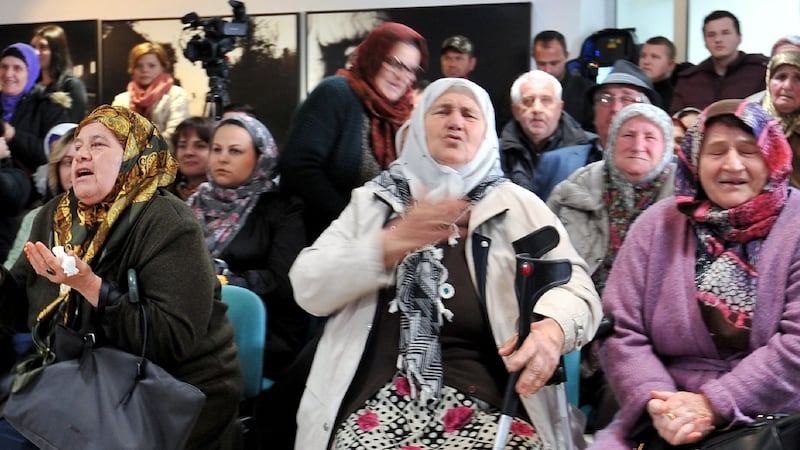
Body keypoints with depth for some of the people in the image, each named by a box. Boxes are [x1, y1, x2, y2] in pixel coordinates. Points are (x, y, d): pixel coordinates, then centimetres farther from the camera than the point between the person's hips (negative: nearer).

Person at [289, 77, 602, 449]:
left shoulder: (520, 206, 11)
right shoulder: (371, 201, 14)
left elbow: (575, 288, 1)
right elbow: (309, 290, 4)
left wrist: (552, 329, -22)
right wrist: (391, 243, -12)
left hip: (489, 407, 0)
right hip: (380, 405, 0)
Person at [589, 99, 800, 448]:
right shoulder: (657, 226, 7)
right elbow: (621, 330, 3)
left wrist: (713, 404, -15)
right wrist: (657, 403, -12)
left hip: (772, 421, -2)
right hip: (666, 420, 2)